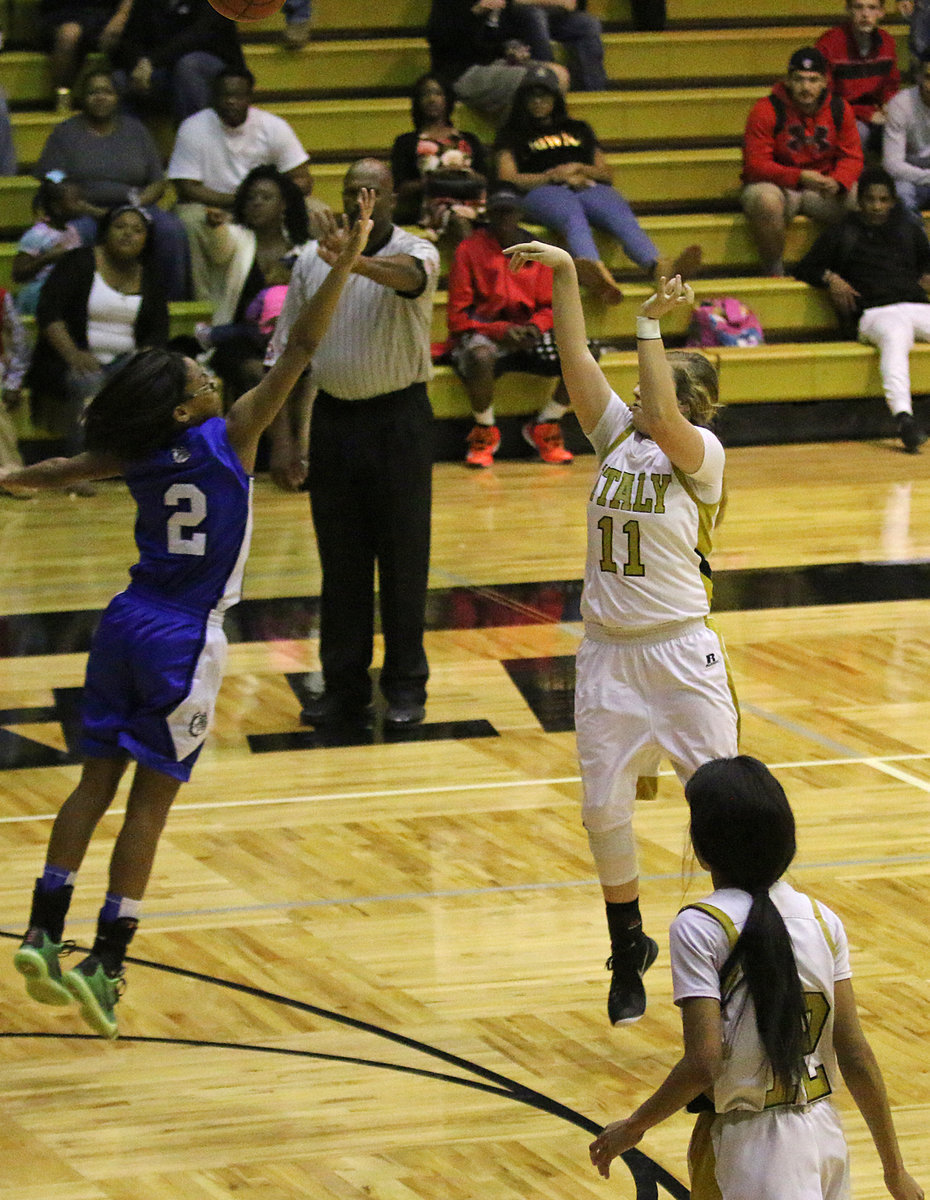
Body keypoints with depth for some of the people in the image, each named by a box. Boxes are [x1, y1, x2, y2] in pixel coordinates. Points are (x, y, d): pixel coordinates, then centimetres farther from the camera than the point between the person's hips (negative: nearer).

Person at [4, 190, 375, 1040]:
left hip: (129, 623, 5)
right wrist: (347, 260, -16)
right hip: (185, 641, -5)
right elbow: (300, 350, -15)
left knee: (97, 781, 13)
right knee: (151, 799, -1)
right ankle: (105, 964, -3)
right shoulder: (228, 439, -12)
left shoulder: (139, 456, 0)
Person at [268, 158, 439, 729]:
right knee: (339, 559, 8)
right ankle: (344, 686, 17)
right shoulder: (312, 260, 3)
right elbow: (286, 350, 8)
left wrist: (358, 262, -57)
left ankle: (406, 687, 13)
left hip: (399, 419, -3)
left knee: (404, 558, 3)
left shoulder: (414, 252, -9)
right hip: (333, 418, 3)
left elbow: (412, 275, -36)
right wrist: (283, 433, 1)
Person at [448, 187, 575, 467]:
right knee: (480, 357, -41)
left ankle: (543, 428, 3)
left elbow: (551, 307, 11)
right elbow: (458, 316, -6)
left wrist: (536, 326, -12)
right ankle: (485, 432, -11)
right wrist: (502, 330, -19)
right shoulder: (470, 250, -3)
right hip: (484, 335, -4)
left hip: (529, 336, 4)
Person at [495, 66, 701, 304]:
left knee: (620, 214, -35)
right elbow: (508, 178, 9)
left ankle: (659, 268, -67)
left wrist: (581, 170, 5)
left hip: (589, 187, 3)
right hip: (543, 191, -3)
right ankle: (599, 273, -79)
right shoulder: (513, 134, 27)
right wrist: (554, 176, -3)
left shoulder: (578, 129, 35)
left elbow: (607, 174, 28)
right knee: (572, 214, -43)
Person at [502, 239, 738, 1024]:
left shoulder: (701, 453, -9)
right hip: (608, 655, 5)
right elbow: (576, 359, 0)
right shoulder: (617, 435, 6)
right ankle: (630, 951, 27)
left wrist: (649, 326, -29)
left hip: (680, 653, -5)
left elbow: (662, 418, -30)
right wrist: (565, 274, -7)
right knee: (605, 812, 9)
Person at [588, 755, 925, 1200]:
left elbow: (703, 1063, -19)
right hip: (826, 1138, 6)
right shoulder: (821, 920, 2)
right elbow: (856, 1055, 2)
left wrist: (633, 1128, -4)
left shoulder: (699, 929, -14)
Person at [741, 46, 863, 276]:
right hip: (777, 186, -4)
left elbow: (852, 157, 2)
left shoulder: (839, 109, 0)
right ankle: (773, 272, -20)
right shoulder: (766, 111, -12)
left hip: (823, 186, 4)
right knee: (765, 201, -38)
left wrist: (836, 182, -23)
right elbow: (755, 166, -16)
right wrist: (800, 177, -30)